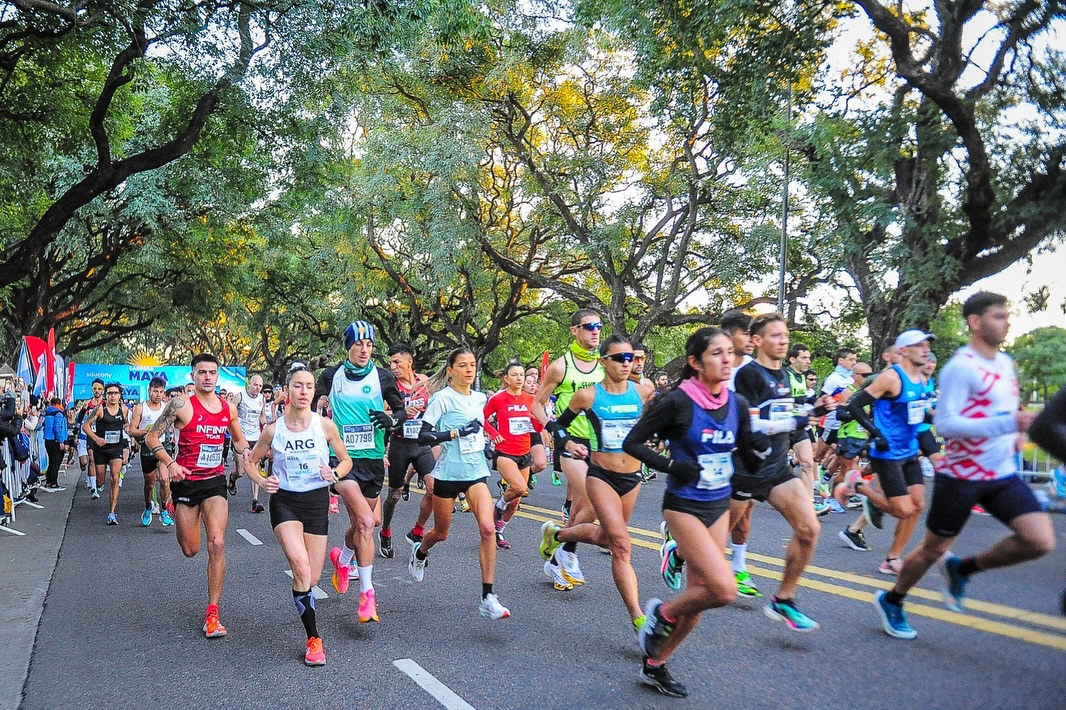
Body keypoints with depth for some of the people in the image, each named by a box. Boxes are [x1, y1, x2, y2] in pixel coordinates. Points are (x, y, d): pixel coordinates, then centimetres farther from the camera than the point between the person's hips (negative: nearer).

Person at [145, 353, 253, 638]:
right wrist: (169, 463, -22)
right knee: (190, 550, 10)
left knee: (217, 543, -13)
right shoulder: (181, 405, -10)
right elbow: (152, 437, -7)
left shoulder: (228, 408, 3)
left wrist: (244, 450, -4)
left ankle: (212, 614, -3)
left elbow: (238, 439, 19)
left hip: (215, 481, 2)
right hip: (186, 481, -2)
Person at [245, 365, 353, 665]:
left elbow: (346, 460, 6)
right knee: (300, 567, -22)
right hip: (284, 502, -1)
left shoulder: (325, 425, -5)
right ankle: (314, 640, -11)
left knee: (312, 577, 5)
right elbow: (251, 462, 10)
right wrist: (262, 481, -10)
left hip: (317, 501, 1)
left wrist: (334, 474, -15)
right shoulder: (273, 430, -5)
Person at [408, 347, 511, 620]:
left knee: (488, 528, -16)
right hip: (448, 472, -4)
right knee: (441, 533, 14)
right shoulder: (442, 398, -11)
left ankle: (488, 597, -11)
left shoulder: (480, 398, 8)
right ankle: (419, 553, 51)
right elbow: (423, 436, -17)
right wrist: (456, 433, -23)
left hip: (477, 471, 4)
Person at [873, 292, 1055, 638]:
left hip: (1003, 474, 7)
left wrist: (1015, 433, 6)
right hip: (961, 476, -7)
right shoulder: (960, 367, -17)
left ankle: (962, 569, 15)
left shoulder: (1006, 362, 9)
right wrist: (1007, 424, -31)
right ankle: (891, 601, 31)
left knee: (1041, 541, -8)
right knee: (934, 549, 7)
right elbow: (944, 424, -25)